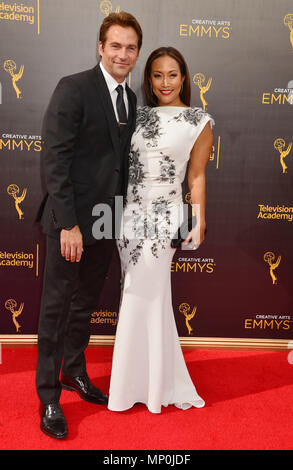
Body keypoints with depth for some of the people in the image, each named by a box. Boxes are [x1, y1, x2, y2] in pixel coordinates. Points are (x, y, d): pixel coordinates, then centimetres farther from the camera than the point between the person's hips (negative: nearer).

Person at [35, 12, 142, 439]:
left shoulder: (131, 100, 11)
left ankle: (74, 373, 38)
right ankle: (48, 397, 23)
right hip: (71, 221, -6)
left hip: (106, 222, 7)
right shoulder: (74, 88, -10)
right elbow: (54, 159, -15)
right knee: (56, 308, 6)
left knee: (85, 305, 19)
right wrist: (68, 224, -20)